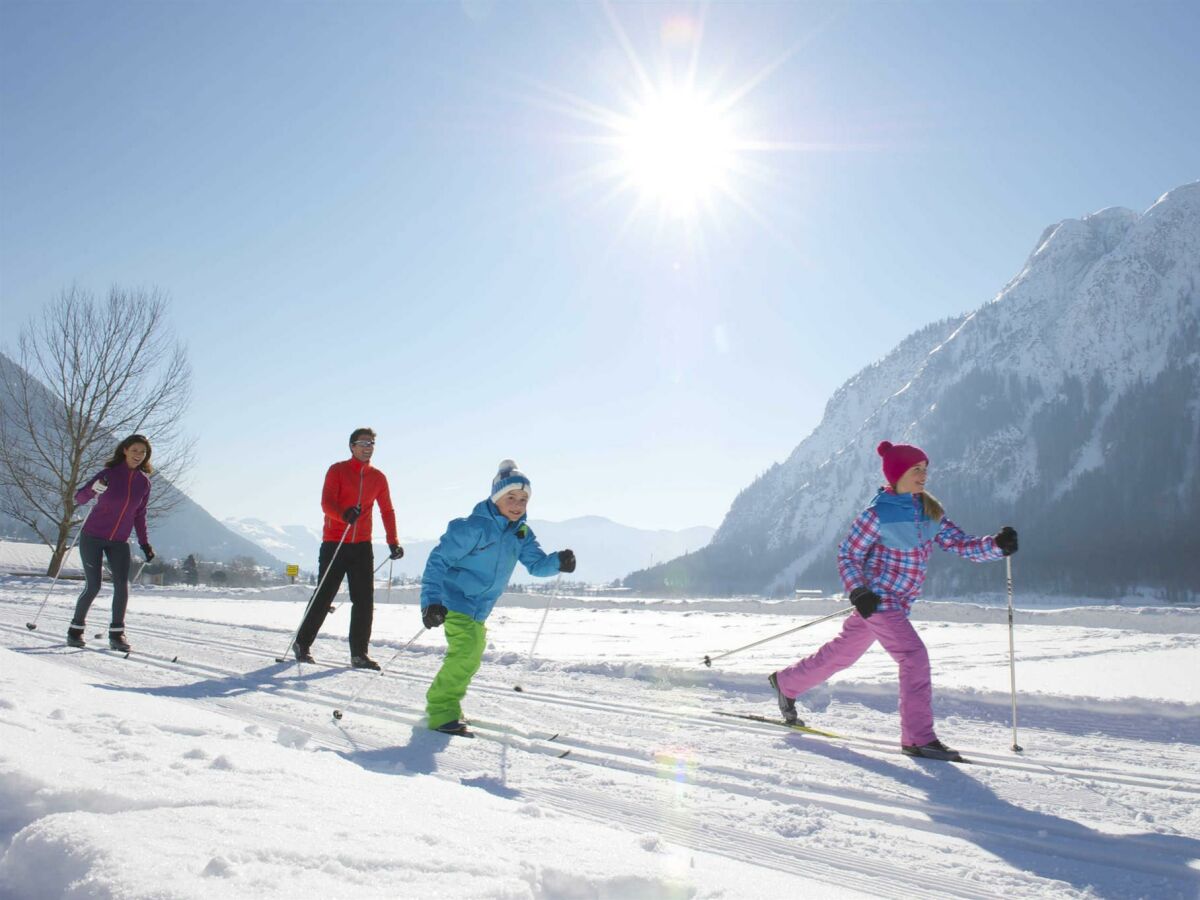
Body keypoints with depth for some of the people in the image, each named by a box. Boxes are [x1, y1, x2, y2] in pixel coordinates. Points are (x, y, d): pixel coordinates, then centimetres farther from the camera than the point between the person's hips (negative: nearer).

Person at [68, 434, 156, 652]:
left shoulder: (144, 483, 1)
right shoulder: (110, 473, -10)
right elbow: (79, 498, -13)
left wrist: (145, 544, 8)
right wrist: (95, 489, -34)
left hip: (119, 542, 3)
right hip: (93, 537, -3)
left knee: (122, 585, -10)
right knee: (93, 586, -5)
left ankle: (116, 633, 0)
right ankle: (76, 629, 15)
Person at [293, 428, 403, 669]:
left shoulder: (378, 478, 10)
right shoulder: (337, 471, -2)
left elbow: (387, 511, 14)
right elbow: (326, 503, -13)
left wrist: (393, 542, 3)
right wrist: (344, 514, -34)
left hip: (362, 546, 4)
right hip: (334, 544, -3)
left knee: (365, 600, -2)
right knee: (323, 597, 3)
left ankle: (359, 653, 3)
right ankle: (302, 644, 21)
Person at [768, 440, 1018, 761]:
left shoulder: (930, 512, 5)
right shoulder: (877, 514, -14)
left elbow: (963, 545, 0)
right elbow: (847, 555, -8)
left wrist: (997, 545, -17)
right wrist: (858, 592, -21)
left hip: (899, 604, 7)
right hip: (877, 599, -7)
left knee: (842, 653, 17)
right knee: (915, 656, -15)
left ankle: (786, 682, 36)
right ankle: (919, 738, -6)